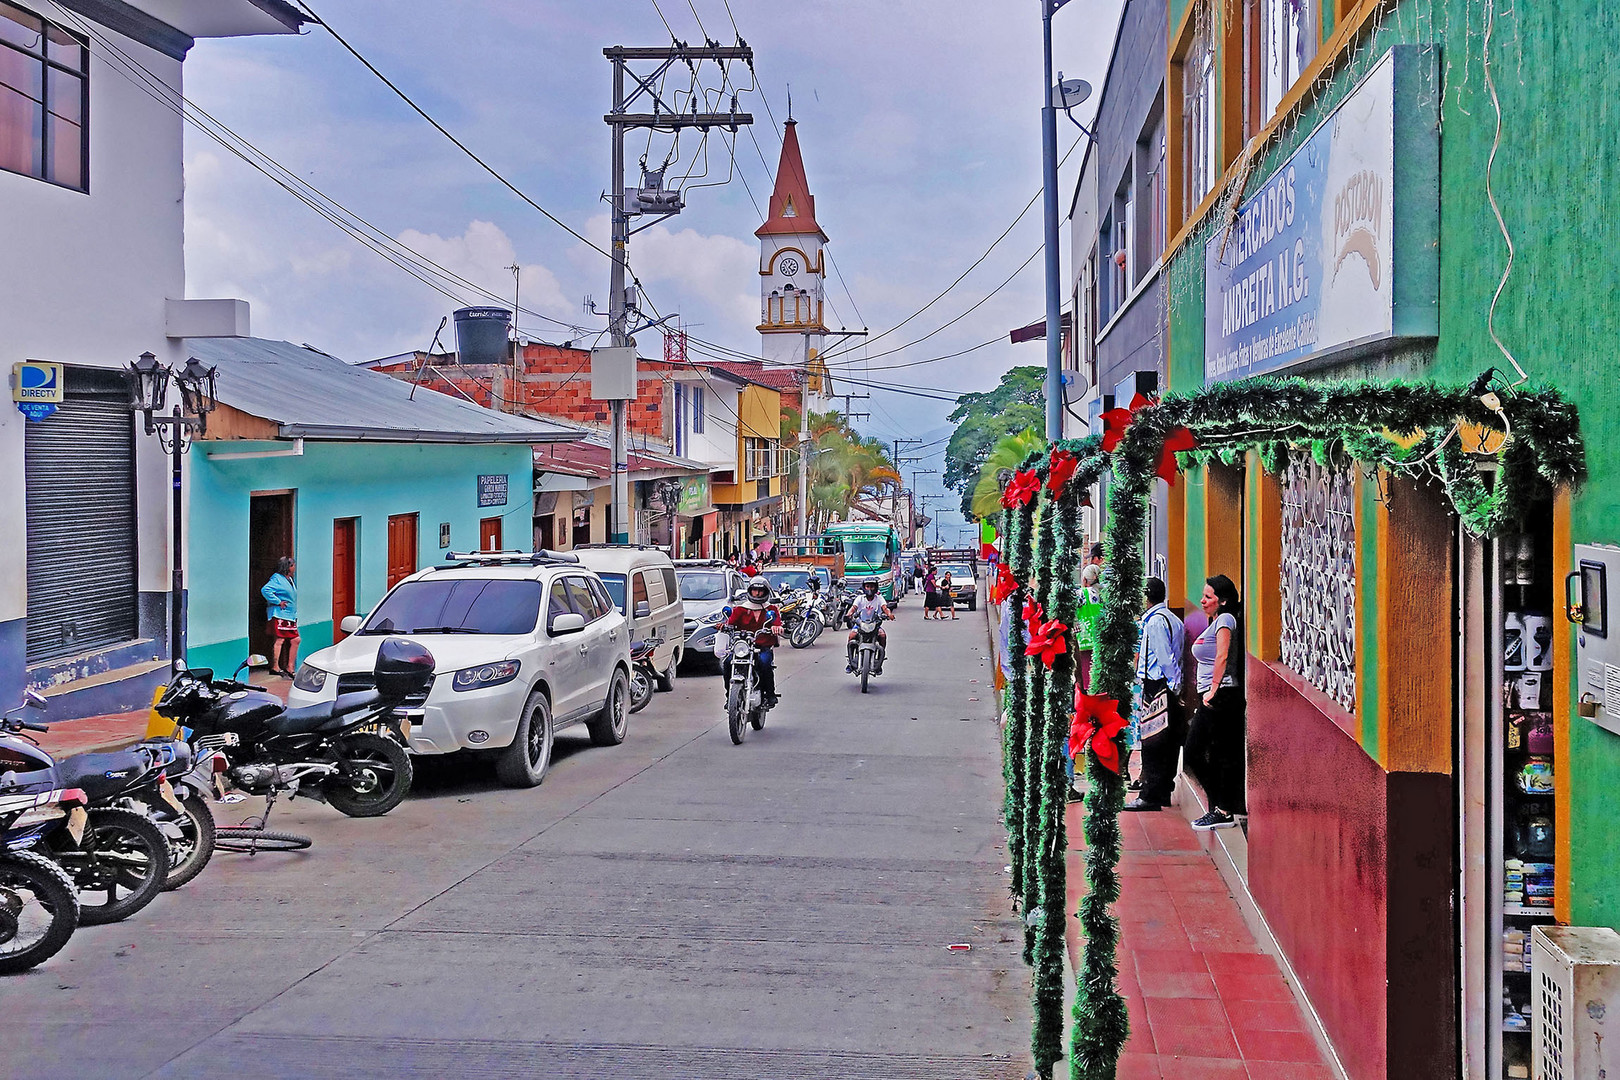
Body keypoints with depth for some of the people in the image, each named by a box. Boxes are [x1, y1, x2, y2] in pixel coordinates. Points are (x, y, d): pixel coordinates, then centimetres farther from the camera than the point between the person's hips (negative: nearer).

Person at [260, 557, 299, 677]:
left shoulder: (290, 580, 18)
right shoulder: (277, 579, -9)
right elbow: (265, 590, -22)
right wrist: (278, 602, -19)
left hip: (291, 616, 9)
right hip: (280, 615, -9)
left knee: (295, 640, 6)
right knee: (279, 640, -8)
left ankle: (290, 668, 11)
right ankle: (275, 667, -5)